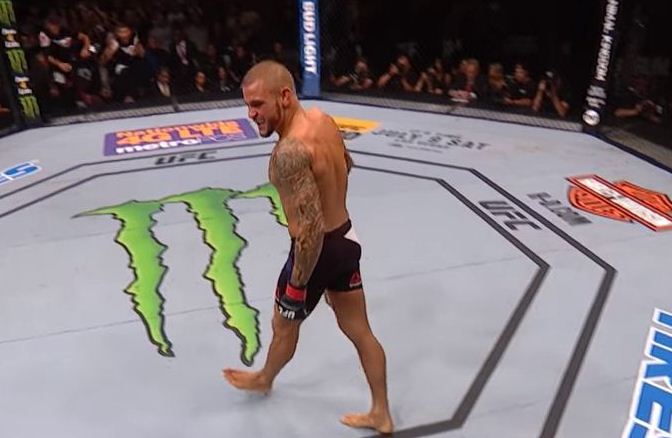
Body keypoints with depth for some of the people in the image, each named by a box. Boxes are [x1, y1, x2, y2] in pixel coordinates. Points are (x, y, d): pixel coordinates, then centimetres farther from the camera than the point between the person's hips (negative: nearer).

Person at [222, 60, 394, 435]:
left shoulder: (291, 150, -30)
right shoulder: (322, 118, -2)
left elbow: (311, 227, -32)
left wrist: (299, 280, -19)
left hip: (320, 249, -8)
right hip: (347, 237, 8)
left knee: (284, 326, 22)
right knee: (360, 332, 19)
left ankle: (264, 379, 53)